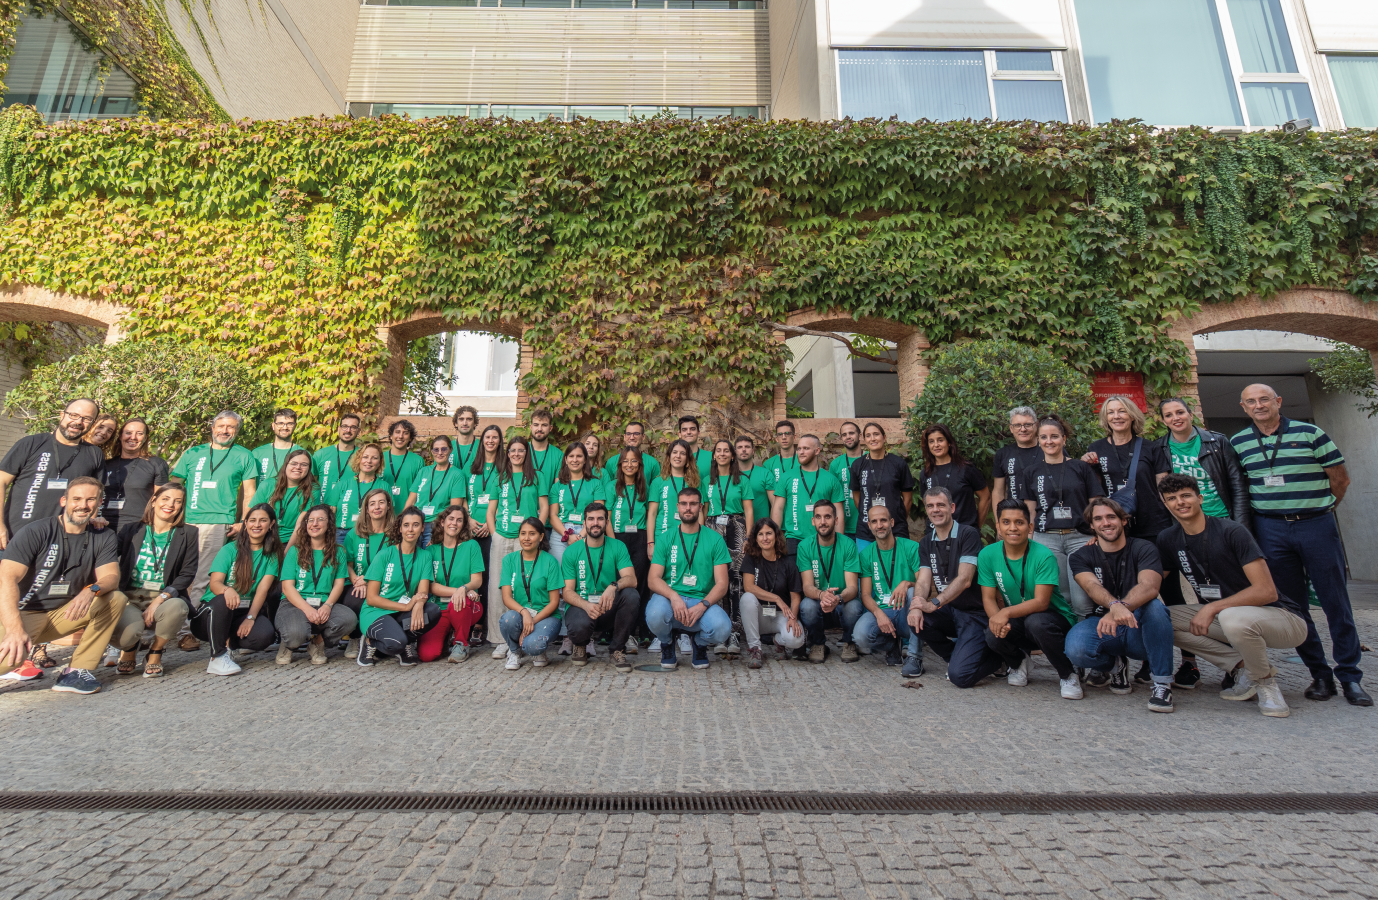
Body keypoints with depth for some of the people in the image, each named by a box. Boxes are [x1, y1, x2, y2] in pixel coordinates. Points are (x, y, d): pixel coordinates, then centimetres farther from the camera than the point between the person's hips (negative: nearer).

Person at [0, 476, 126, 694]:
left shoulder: (104, 538, 2)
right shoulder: (35, 532, -10)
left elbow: (111, 576, -10)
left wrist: (92, 591, -36)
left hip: (65, 614, 4)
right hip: (23, 613, -4)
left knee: (115, 599, -24)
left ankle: (78, 670, -16)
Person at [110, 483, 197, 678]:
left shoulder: (187, 534, 6)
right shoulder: (132, 529, 10)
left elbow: (187, 574, 0)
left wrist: (161, 598, -13)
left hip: (164, 598, 0)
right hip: (129, 597, 0)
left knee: (178, 608, -35)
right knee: (129, 631, -31)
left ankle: (155, 653, -2)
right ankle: (129, 650, 13)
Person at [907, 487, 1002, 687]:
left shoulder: (968, 534, -11)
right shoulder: (926, 543, 8)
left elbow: (964, 580, -21)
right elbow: (922, 581, -3)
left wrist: (934, 603, -31)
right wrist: (917, 606, -24)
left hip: (974, 613, -6)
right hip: (948, 611, 6)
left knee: (960, 676, -21)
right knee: (916, 618, -25)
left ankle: (995, 657, 13)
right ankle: (959, 657, 3)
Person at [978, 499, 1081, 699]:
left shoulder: (1044, 556, -18)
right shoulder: (987, 555, -7)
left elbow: (1041, 602, -24)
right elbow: (988, 598, -6)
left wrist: (1007, 612, -39)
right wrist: (997, 618, -28)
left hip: (1054, 618, -3)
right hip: (1016, 623, 3)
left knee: (1036, 622, -37)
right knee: (993, 634, -29)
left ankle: (1068, 675, -6)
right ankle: (1018, 661, 11)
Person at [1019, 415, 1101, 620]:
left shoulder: (1080, 468, 6)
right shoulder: (1031, 471, 9)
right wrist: (1031, 541, 5)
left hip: (1079, 537, -1)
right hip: (1046, 539, 1)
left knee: (1082, 601, -9)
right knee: (1061, 597, 4)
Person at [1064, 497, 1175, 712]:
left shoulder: (1143, 549, -4)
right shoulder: (1081, 557, 0)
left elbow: (1149, 586, -24)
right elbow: (1092, 586, -21)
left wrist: (1121, 609, -45)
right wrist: (1116, 605, -45)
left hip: (1140, 631, -1)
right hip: (1101, 626, 1)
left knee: (1154, 606, -33)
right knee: (1076, 649, -31)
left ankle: (1162, 682, -17)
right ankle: (1112, 665, 6)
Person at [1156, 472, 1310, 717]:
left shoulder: (1231, 532, -18)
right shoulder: (1168, 540, -1)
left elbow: (1266, 591, -22)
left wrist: (1212, 608, -24)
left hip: (1281, 616, -5)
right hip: (1221, 615, 6)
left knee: (1232, 618, -39)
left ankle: (1265, 681, -7)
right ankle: (1242, 667, -3)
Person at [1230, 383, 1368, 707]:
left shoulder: (1310, 433, 2)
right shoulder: (1238, 443, 6)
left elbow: (1340, 478, 6)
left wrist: (1319, 510, 8)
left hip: (1317, 525, -1)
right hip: (1271, 530, 1)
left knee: (1335, 601, 2)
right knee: (1293, 604, 5)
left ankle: (1350, 676, 14)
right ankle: (1320, 674, 16)